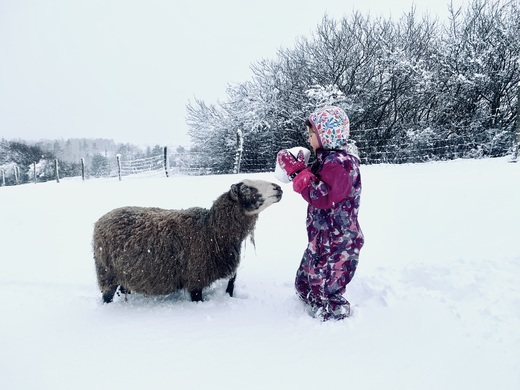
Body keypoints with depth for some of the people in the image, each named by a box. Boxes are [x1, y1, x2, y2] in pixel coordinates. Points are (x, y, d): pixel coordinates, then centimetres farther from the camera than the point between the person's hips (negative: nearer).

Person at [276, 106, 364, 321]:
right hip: (322, 238, 11)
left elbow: (323, 197, -25)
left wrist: (300, 174, -21)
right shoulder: (329, 158, 11)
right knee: (304, 284, 22)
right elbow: (315, 188, 17)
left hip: (336, 243, -11)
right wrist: (297, 170, 5)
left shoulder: (340, 163, -21)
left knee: (325, 290, 1)